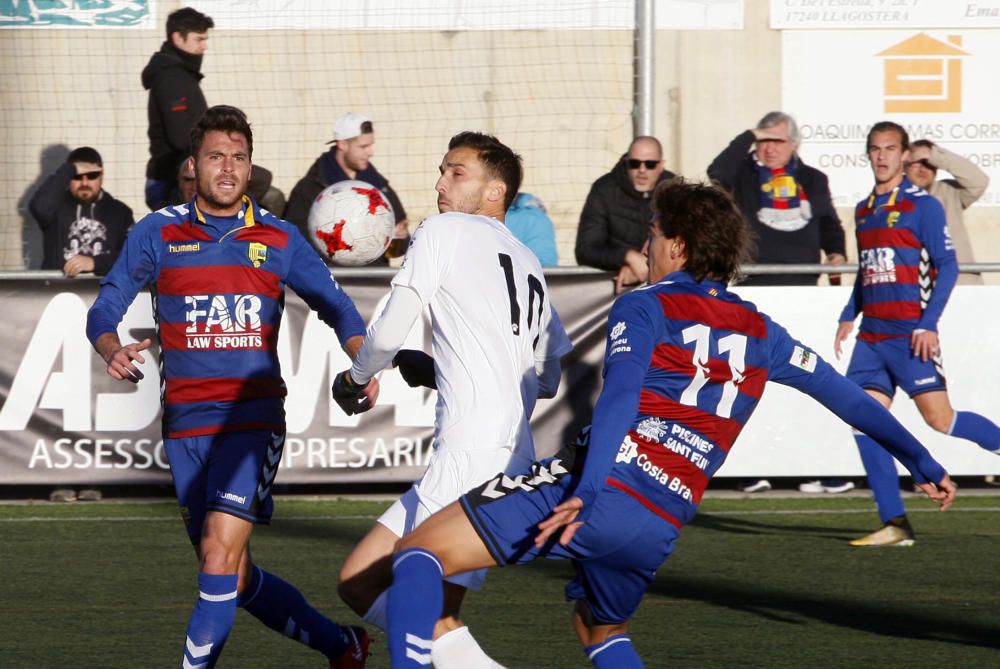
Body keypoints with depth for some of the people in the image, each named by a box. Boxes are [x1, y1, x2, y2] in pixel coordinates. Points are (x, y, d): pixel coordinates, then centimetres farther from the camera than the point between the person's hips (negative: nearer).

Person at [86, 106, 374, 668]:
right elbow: (105, 310, 4)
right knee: (233, 578, 7)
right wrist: (114, 352, -18)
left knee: (222, 552, -21)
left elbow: (338, 307, 12)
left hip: (254, 415, -2)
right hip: (186, 420, 2)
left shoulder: (279, 238, 5)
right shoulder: (158, 233, 5)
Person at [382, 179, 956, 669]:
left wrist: (585, 494, -27)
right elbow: (842, 393, 27)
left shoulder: (643, 308, 4)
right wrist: (922, 461, 40)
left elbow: (620, 396, -13)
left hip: (590, 494, -6)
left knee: (420, 550, -4)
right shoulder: (759, 332, 20)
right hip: (659, 530, 6)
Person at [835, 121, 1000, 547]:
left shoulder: (922, 205, -5)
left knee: (940, 419, -10)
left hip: (909, 333, -7)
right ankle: (894, 524, -2)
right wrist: (849, 317, 17)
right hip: (872, 334, 7)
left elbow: (947, 266, -8)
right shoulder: (864, 211, 16)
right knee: (864, 421, -3)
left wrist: (929, 324, -15)